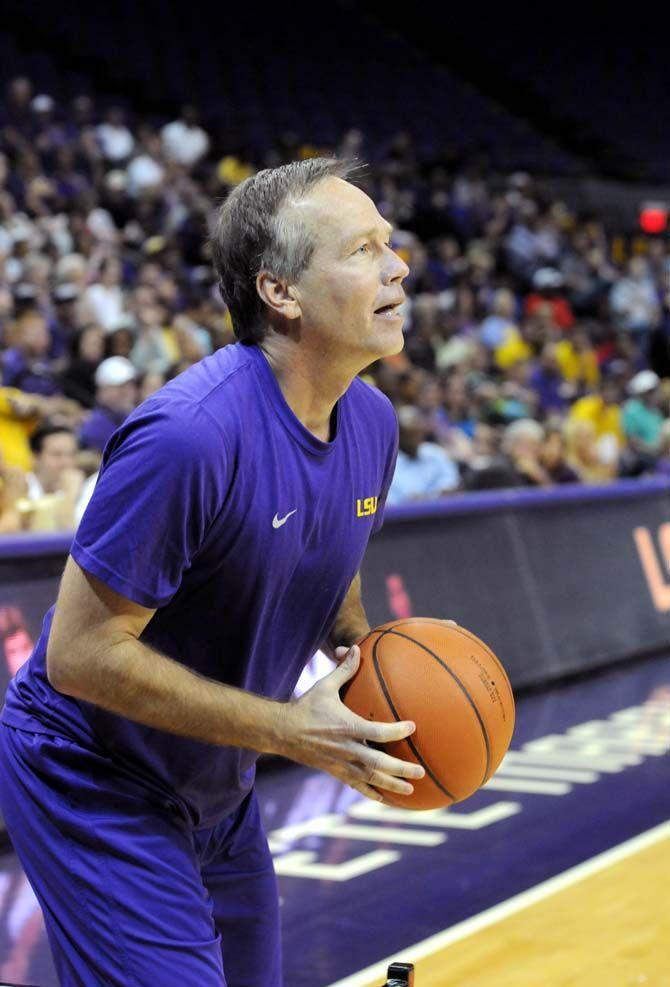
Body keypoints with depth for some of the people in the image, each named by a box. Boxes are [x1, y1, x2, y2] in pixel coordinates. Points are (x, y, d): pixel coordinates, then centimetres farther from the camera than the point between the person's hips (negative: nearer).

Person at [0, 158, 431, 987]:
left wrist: (368, 659, -5)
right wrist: (290, 731, -25)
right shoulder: (189, 435, -30)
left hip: (215, 789, 8)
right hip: (92, 787, -8)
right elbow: (79, 653, -27)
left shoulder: (372, 420, -3)